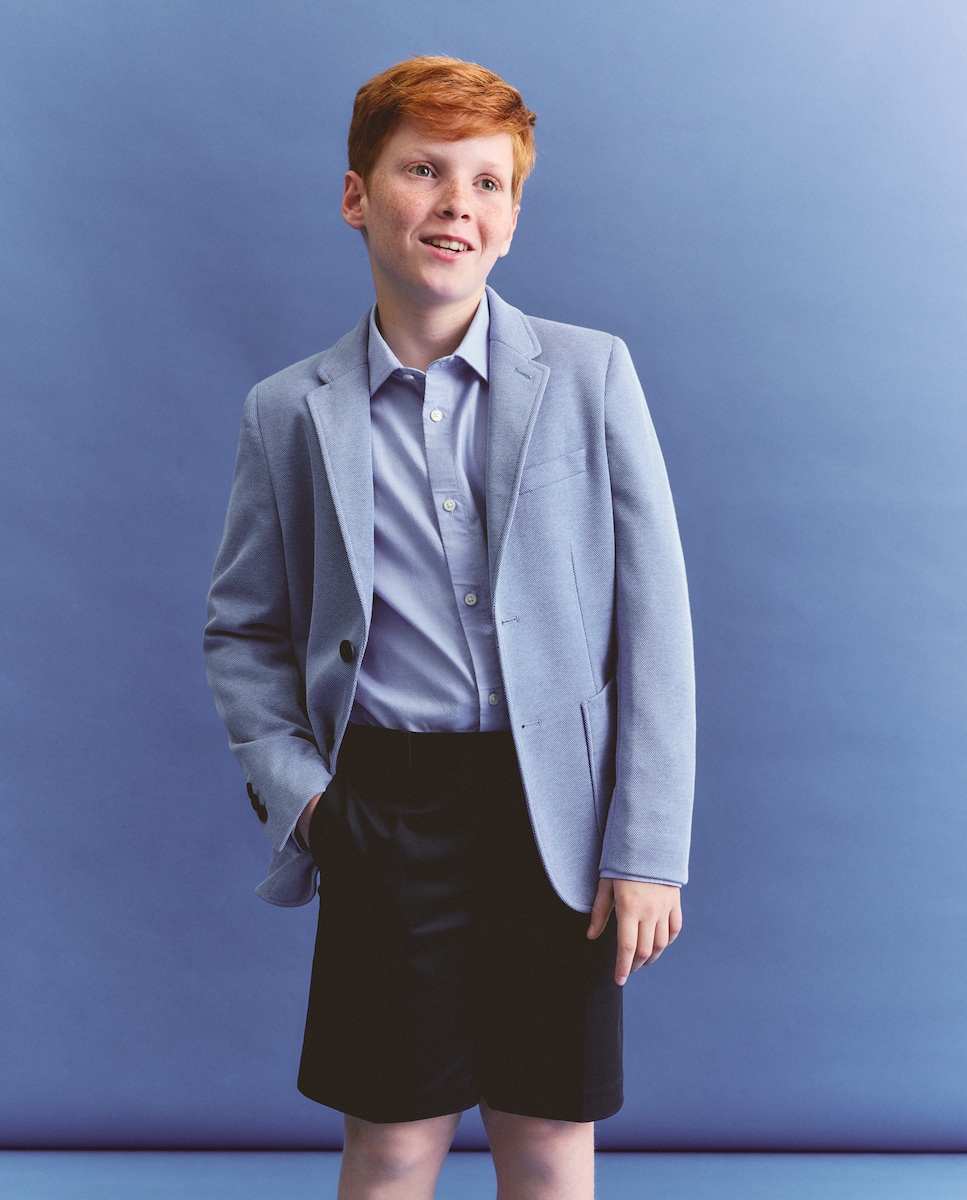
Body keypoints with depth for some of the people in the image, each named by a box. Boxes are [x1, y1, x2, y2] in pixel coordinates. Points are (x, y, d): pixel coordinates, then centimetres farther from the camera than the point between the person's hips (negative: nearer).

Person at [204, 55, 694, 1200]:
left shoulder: (590, 375, 1)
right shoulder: (290, 413, 4)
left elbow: (654, 620, -1)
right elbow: (241, 633, 12)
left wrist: (648, 850, -5)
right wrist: (294, 787, -3)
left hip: (557, 814, 0)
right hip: (382, 815, 1)